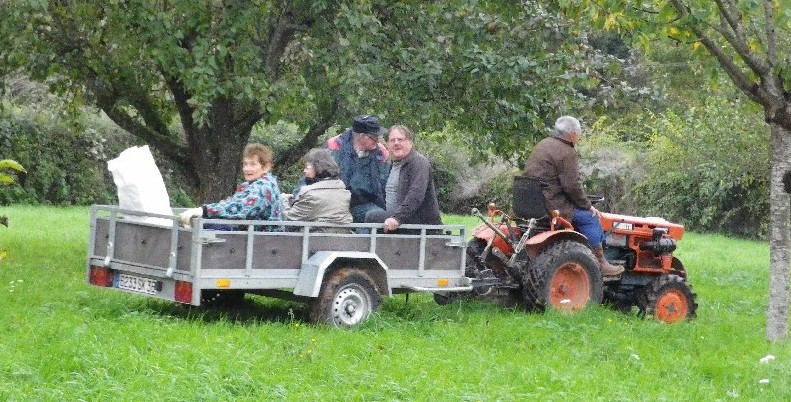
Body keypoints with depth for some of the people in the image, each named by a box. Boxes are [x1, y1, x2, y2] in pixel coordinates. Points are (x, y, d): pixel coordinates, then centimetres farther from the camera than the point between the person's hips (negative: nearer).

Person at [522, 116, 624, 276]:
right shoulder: (566, 152, -14)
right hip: (551, 205, -10)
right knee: (589, 217, 0)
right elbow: (572, 186, -18)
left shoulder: (542, 144, 15)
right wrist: (588, 206, -2)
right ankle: (601, 264, 3)